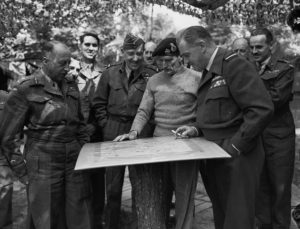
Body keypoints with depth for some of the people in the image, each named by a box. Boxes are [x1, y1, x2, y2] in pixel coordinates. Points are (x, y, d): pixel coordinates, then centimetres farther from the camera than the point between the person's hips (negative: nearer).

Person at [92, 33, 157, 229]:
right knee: (113, 187, 10)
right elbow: (99, 103, 7)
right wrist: (107, 125, -1)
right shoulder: (110, 73, 4)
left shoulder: (151, 75, -1)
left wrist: (148, 128, -7)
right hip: (113, 136, 2)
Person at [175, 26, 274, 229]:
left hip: (237, 157, -8)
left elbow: (262, 109, -22)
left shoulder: (234, 65, -14)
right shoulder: (209, 71, 15)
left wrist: (235, 146, -19)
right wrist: (197, 129, 6)